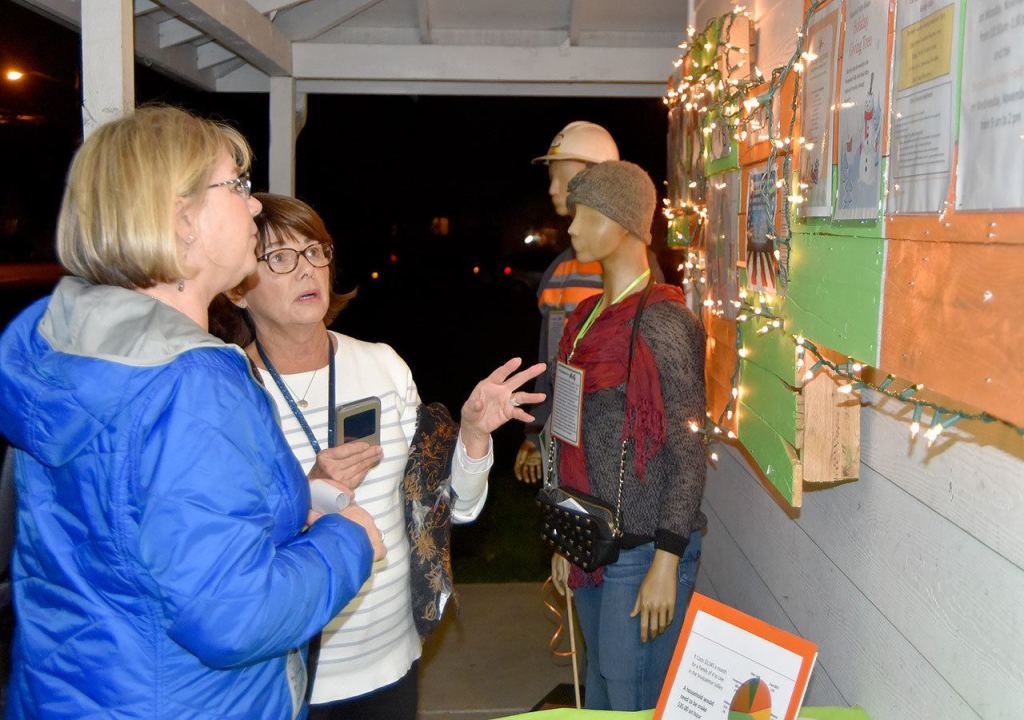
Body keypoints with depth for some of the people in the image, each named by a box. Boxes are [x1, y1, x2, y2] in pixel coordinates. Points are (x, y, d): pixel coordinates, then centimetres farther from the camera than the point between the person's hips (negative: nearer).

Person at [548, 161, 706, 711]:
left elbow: (688, 453, -15)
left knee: (635, 703, 4)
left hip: (644, 549, -8)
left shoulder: (661, 322, -15)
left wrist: (665, 564, -18)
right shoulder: (589, 317, 9)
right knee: (599, 687, 20)